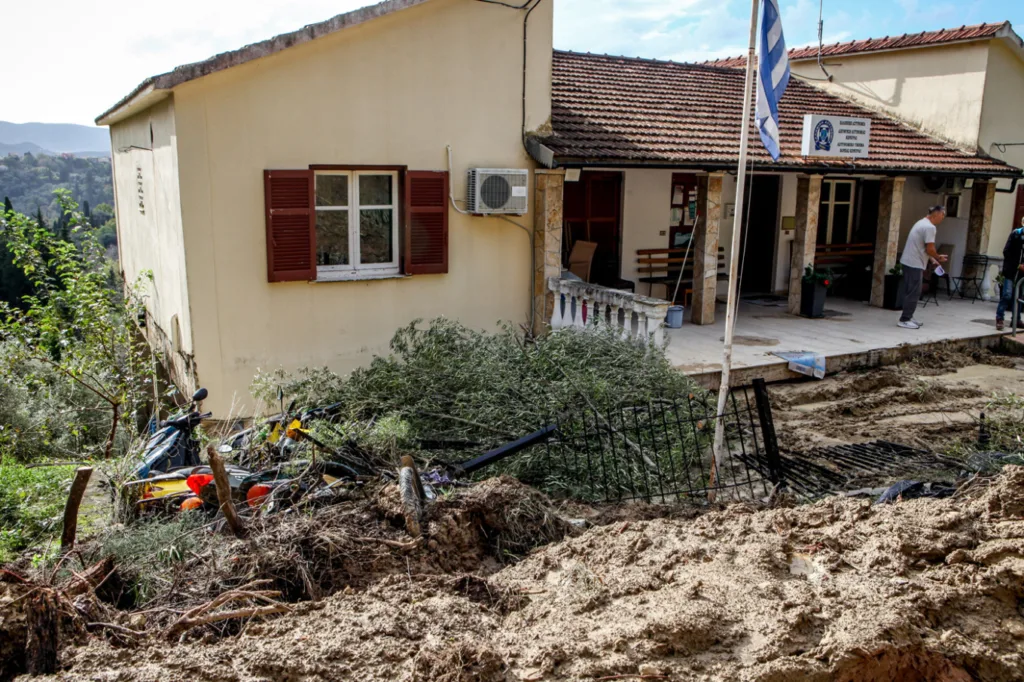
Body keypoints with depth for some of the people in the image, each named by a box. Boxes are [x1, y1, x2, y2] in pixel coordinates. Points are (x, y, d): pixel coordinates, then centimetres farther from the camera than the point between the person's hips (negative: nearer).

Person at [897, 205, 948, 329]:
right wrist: (938, 258, -2)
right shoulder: (930, 227, -15)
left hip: (909, 262, 10)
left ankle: (907, 317, 19)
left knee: (910, 292, 14)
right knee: (913, 293, -6)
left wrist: (933, 259, 16)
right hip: (915, 264, -10)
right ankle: (905, 320, -5)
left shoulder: (922, 223, 17)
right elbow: (929, 249, -19)